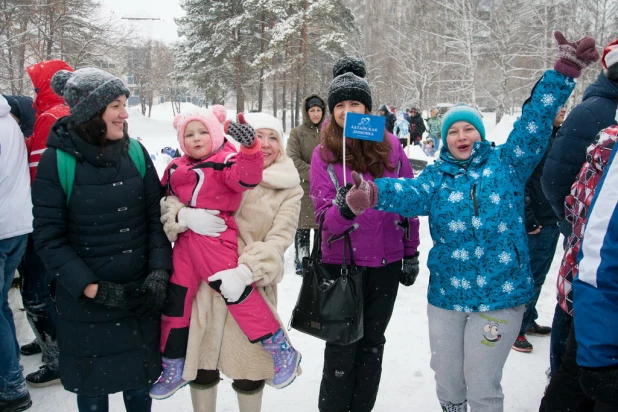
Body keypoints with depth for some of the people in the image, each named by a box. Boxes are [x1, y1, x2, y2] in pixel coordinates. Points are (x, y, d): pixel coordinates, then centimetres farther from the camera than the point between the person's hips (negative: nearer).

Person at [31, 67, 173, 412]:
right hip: (86, 303, -2)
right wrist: (94, 289, -17)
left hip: (140, 296, 2)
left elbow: (156, 217, 0)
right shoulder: (56, 161, -11)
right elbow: (49, 239, -10)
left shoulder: (135, 152, -2)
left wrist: (159, 273, -13)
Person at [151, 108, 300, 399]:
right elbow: (164, 195, 29)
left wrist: (249, 146, -42)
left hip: (216, 237, -7)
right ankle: (173, 366, 28)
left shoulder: (226, 160, -5)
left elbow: (247, 177, -26)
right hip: (186, 240, 7)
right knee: (176, 298, 11)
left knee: (234, 289, -16)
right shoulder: (176, 168, 15)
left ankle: (280, 348, -1)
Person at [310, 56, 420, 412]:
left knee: (373, 341, 16)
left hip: (386, 262, 2)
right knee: (343, 345, 6)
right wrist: (343, 209, -34)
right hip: (342, 262, -2)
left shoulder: (390, 146, -2)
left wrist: (411, 253, 5)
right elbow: (325, 216, -12)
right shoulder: (324, 154, -6)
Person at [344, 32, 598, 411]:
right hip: (445, 296, 2)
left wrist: (565, 70, -19)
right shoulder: (436, 177, 2)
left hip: (499, 296, -2)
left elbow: (536, 122, -8)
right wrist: (374, 193, -39)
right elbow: (411, 192, -18)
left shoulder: (506, 164, 2)